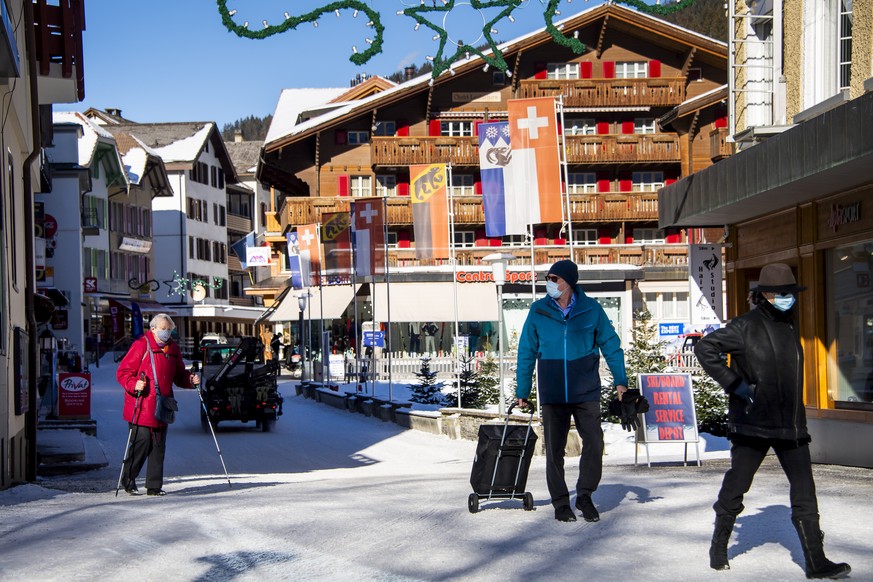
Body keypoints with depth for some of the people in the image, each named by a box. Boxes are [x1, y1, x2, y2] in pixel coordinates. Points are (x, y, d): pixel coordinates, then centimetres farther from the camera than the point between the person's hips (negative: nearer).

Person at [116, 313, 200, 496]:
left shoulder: (173, 349, 15)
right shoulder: (141, 346, -5)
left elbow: (179, 375, 23)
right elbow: (123, 372, -6)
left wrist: (190, 379, 4)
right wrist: (134, 385, -23)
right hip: (141, 407, -6)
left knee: (159, 447, 6)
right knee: (142, 441, -10)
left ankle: (154, 486, 12)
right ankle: (128, 479, 9)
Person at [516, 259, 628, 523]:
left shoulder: (591, 309, -1)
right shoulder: (538, 311, 0)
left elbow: (611, 345, 6)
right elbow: (526, 352, 6)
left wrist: (620, 380, 1)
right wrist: (522, 391, 7)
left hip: (586, 391, 0)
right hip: (552, 394, 1)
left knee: (594, 444, -6)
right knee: (554, 449, 4)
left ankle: (585, 496, 14)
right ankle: (560, 503, 18)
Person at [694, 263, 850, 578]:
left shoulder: (789, 326, 13)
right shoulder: (746, 326, -9)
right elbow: (705, 348, -13)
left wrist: (797, 417, 18)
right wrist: (734, 384, -15)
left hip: (790, 425, 6)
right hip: (753, 423, -6)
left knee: (804, 493, 1)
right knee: (735, 487, 5)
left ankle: (816, 561, 5)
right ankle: (718, 548, 23)